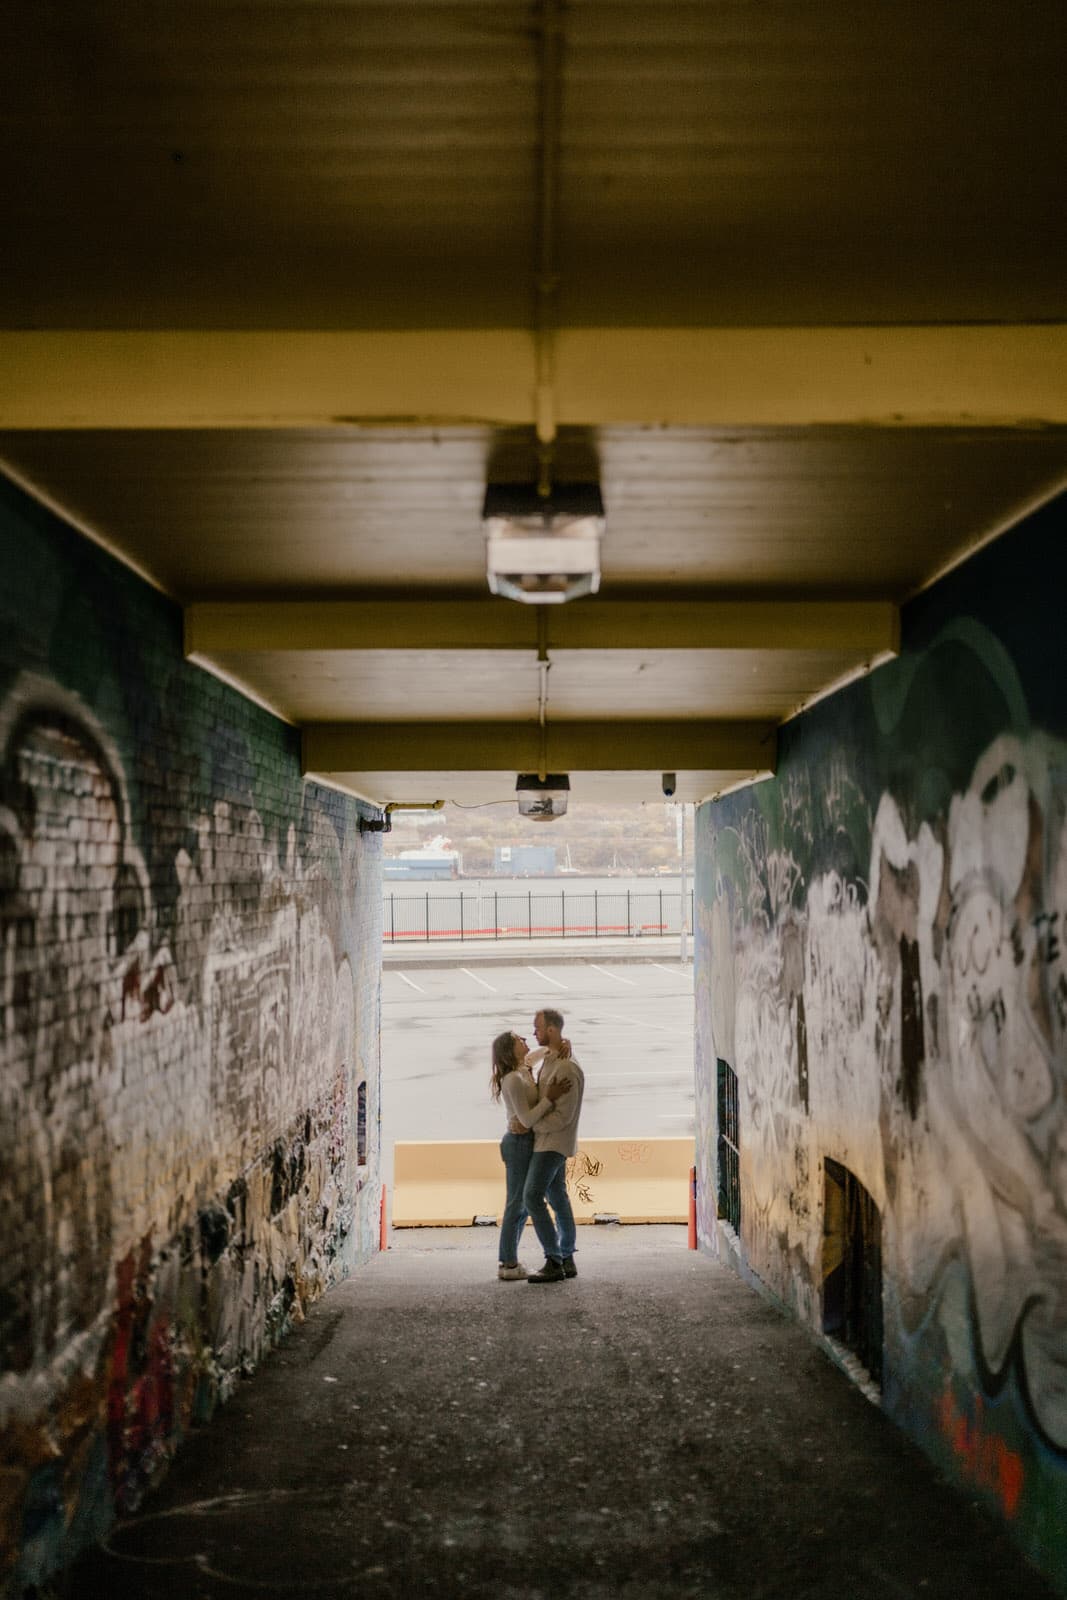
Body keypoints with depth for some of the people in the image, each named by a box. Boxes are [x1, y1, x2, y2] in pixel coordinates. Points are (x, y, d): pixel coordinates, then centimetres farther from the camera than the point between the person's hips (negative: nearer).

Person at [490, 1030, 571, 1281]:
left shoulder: (523, 1067, 6)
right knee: (517, 1205, -2)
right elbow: (528, 1120, -23)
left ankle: (508, 1261, 18)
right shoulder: (514, 1080, -21)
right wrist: (550, 1098, -27)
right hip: (520, 1144, -9)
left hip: (523, 1143, 9)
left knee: (522, 1204, 13)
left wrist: (564, 1043, -3)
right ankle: (509, 1266, 5)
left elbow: (547, 1048, 20)